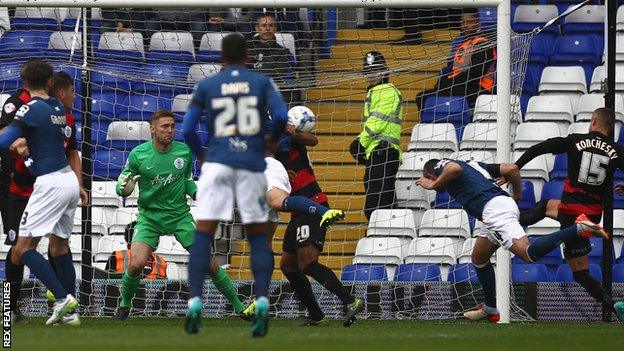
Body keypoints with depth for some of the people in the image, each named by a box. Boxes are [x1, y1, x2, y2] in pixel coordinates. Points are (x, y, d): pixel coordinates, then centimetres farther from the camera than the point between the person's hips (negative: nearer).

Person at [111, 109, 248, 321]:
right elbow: (121, 184, -2)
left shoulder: (184, 151, -2)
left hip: (180, 215, 2)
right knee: (136, 264, -21)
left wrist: (198, 194, -5)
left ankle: (238, 306, 10)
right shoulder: (138, 154, -10)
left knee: (208, 263, -5)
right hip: (149, 217, -2)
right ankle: (124, 305, 8)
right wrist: (124, 189, -26)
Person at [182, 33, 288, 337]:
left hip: (217, 162, 0)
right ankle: (262, 301, -6)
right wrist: (271, 141, 16)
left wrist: (200, 155, 22)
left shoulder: (206, 86, 8)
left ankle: (194, 301, -11)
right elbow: (281, 116, -4)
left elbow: (187, 130, 5)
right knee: (258, 235, 9)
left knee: (204, 233, 0)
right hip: (251, 164, 0)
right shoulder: (262, 82, 8)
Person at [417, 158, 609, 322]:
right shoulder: (474, 165, 34)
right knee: (478, 258, 22)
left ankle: (579, 228, -31)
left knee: (528, 253, -24)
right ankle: (490, 310, 25)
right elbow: (512, 168, 28)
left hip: (493, 209, -9)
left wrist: (433, 185, 1)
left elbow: (454, 168, -14)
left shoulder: (440, 166, 13)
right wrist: (517, 196, 40)